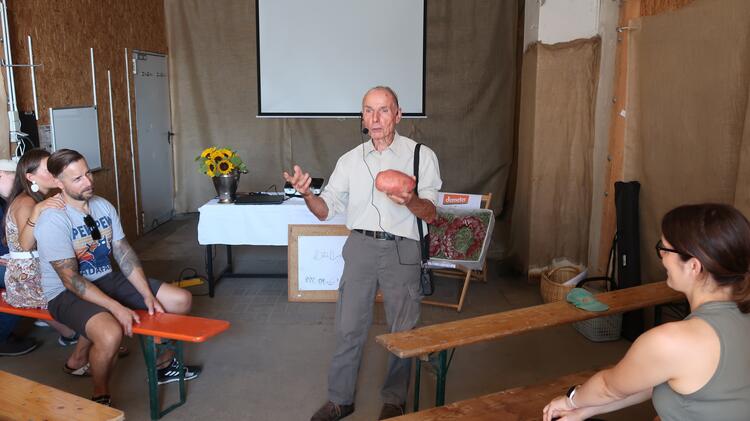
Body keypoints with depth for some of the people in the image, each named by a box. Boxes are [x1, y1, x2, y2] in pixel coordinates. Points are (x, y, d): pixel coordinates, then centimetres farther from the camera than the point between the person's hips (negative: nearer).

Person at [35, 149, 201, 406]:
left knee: (181, 300, -2)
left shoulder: (103, 206, 2)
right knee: (111, 334, -38)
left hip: (106, 279, 7)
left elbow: (124, 253, 1)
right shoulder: (53, 220, -20)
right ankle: (101, 397, -7)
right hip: (66, 293, -7)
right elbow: (71, 280, -23)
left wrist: (148, 296, -9)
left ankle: (164, 365, 21)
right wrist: (117, 308, -30)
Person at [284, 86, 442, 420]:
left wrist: (410, 200, -27)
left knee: (403, 330, 8)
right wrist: (307, 194, -15)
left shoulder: (421, 155, -1)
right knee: (349, 327, 7)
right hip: (360, 246, 2)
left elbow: (430, 214, -5)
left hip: (402, 249, -2)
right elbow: (326, 210, 7)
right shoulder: (350, 160, 9)